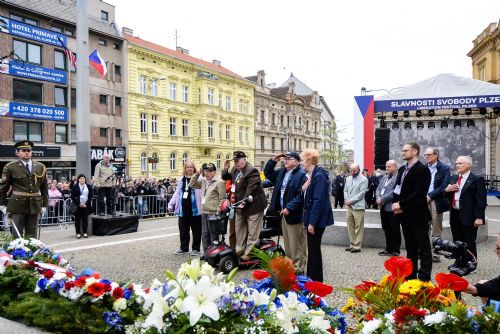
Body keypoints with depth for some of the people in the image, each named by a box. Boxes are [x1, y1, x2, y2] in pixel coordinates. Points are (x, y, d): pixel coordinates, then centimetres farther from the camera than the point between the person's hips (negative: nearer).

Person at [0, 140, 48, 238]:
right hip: (17, 206, -3)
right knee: (17, 235, 1)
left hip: (35, 206, 3)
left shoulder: (41, 167, 7)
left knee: (32, 236, 9)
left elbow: (44, 188, 11)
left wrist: (44, 205, 8)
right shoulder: (10, 168, -1)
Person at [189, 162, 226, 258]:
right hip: (204, 212, 8)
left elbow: (222, 199, -11)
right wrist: (197, 174, 6)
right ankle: (206, 253, 23)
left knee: (213, 235, 0)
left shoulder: (219, 182, -9)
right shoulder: (203, 181, 14)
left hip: (214, 213, -8)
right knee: (204, 234, 13)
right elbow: (192, 185, 17)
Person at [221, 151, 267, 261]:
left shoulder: (252, 171, -19)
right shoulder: (235, 170, 8)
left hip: (253, 206, -9)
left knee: (252, 232, 0)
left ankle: (249, 253, 6)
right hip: (240, 206, 9)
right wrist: (226, 169, 2)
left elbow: (251, 189, -23)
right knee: (239, 229, 17)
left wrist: (243, 202, -23)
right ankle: (239, 251, 28)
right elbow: (226, 177, 22)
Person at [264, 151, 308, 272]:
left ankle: (298, 269, 6)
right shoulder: (281, 172, 13)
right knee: (287, 244, 18)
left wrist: (289, 207, -23)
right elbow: (267, 173, 26)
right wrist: (273, 161, 11)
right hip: (284, 213, 9)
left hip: (295, 215, -9)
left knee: (297, 245, -2)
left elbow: (301, 195, -21)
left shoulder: (301, 175, -14)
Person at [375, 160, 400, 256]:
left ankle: (396, 251, 13)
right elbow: (378, 189, 14)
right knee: (386, 229, 15)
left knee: (395, 230, 3)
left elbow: (394, 192, -21)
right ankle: (388, 249, 25)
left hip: (391, 208, -8)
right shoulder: (384, 177, 15)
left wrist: (382, 199, -17)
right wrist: (378, 198, -5)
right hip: (383, 208, 8)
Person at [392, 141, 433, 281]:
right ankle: (410, 275, 23)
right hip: (405, 215, 8)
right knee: (410, 247, 15)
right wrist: (395, 204, -3)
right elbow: (397, 189, 16)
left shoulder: (422, 169, -11)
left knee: (423, 248, 2)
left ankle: (424, 278, 8)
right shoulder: (402, 169, 14)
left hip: (418, 215, -8)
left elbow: (419, 193, -20)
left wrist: (401, 204, -18)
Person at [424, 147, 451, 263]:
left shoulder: (444, 168, -1)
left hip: (436, 202, -3)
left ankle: (436, 254, 10)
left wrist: (430, 196, -15)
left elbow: (444, 186, -10)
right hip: (423, 201, 4)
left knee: (436, 230, 3)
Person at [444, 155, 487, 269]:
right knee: (457, 241, 15)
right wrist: (446, 190, -5)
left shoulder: (477, 179, -6)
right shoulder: (453, 178, 14)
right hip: (455, 215, 6)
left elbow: (481, 200, -11)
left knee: (469, 242, 5)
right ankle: (459, 262, 28)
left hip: (468, 216, -6)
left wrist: (479, 217, -17)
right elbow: (446, 195, 18)